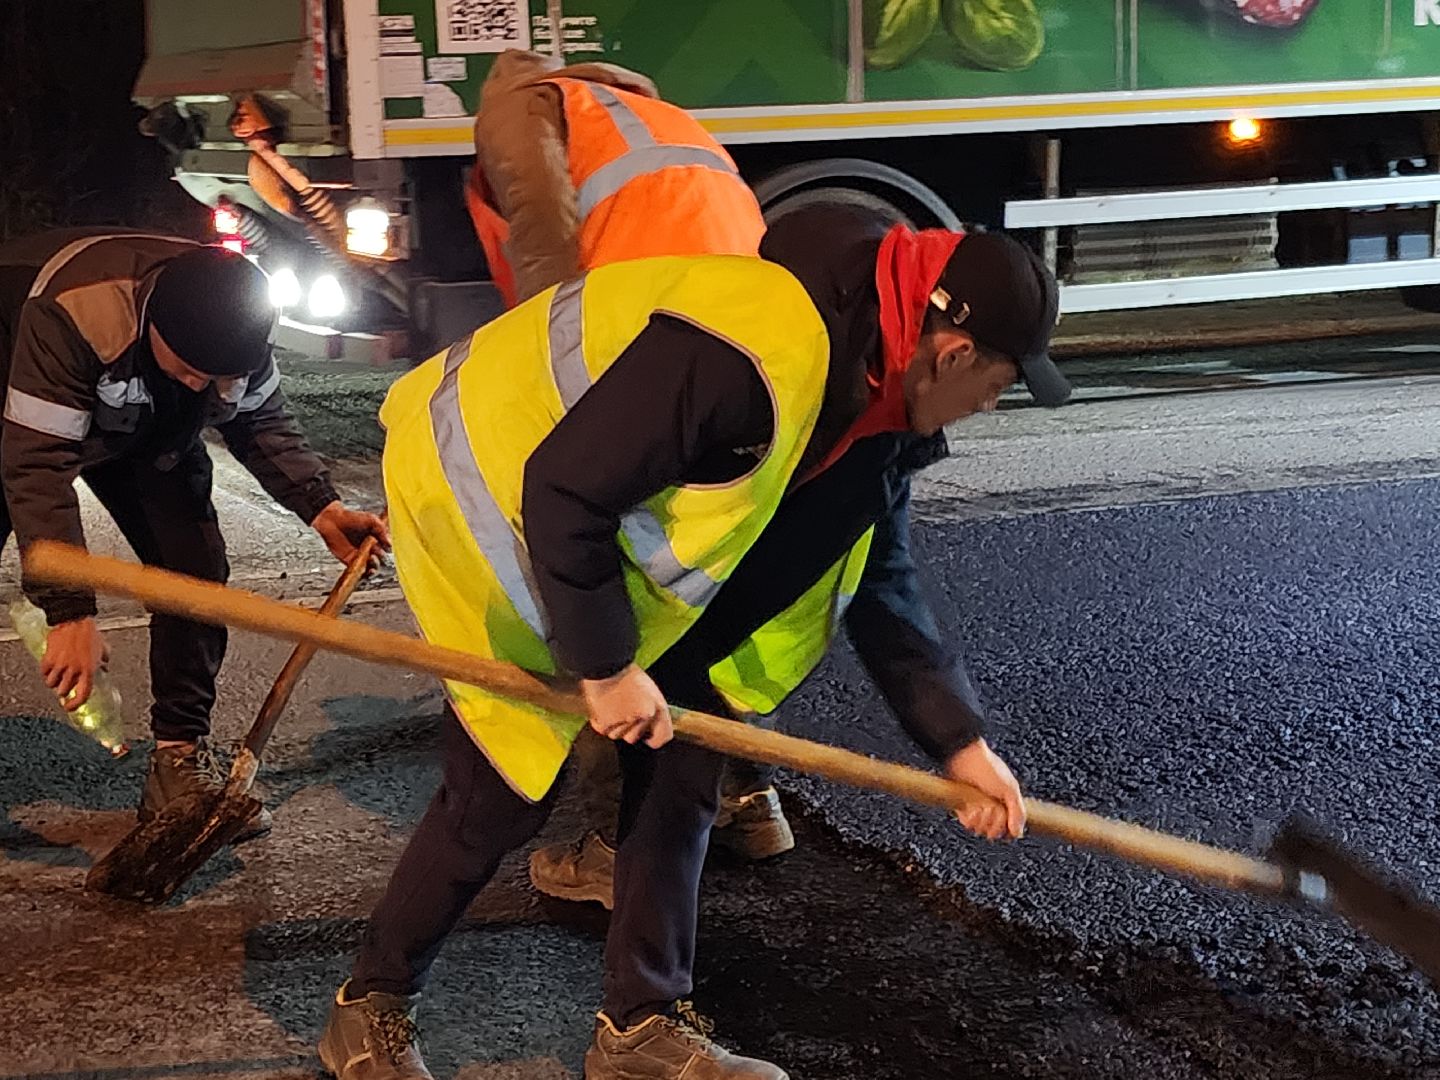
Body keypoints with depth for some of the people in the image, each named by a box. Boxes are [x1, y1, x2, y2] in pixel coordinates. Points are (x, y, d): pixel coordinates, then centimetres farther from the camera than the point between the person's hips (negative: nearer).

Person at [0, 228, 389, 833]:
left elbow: (260, 422, -8)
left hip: (145, 431, 5)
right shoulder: (69, 313, -43)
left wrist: (322, 508, -24)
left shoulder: (229, 316, -25)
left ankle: (181, 758, -3)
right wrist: (71, 613, -45)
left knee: (195, 567, -10)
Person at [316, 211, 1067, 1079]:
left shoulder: (854, 391, -3)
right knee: (507, 788, -5)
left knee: (682, 756, 4)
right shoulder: (755, 356, -35)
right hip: (482, 490, -9)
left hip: (607, 531, 9)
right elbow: (563, 495, -33)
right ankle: (370, 1011, 16)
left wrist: (964, 744, 6)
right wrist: (607, 668, -22)